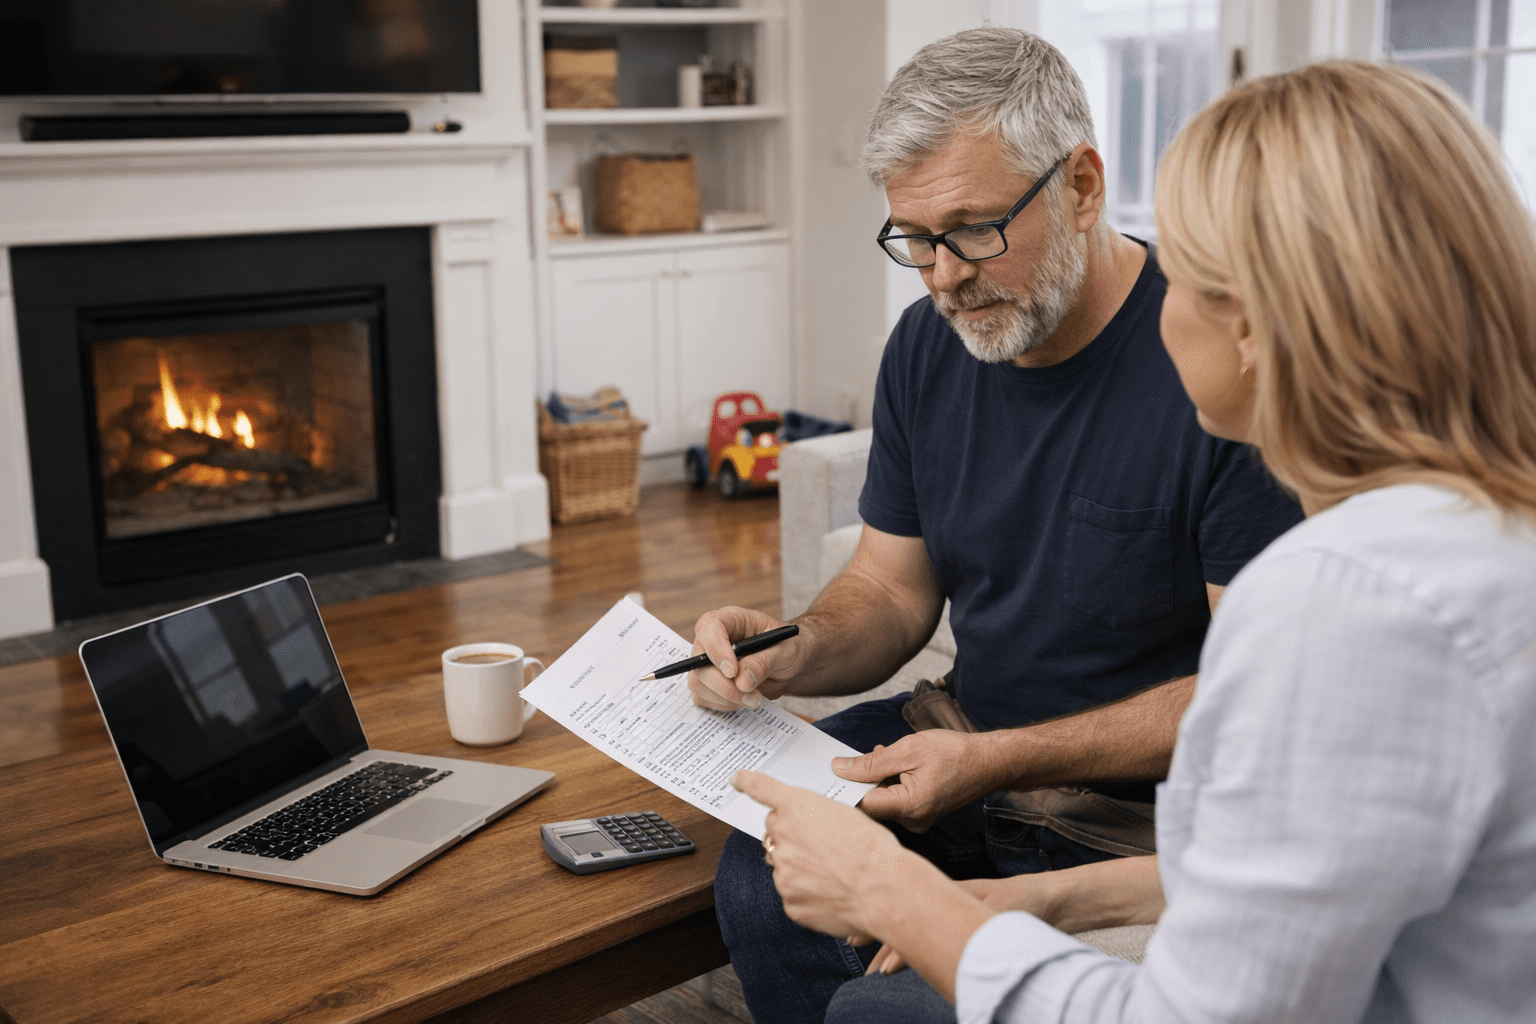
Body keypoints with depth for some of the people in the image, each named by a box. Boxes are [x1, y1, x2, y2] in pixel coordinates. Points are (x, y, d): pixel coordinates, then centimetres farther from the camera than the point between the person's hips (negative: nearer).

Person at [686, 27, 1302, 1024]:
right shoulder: (927, 347, 3)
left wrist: (999, 762, -24)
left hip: (1144, 802, -6)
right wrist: (794, 655, -12)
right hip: (977, 746, 6)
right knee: (765, 879, -18)